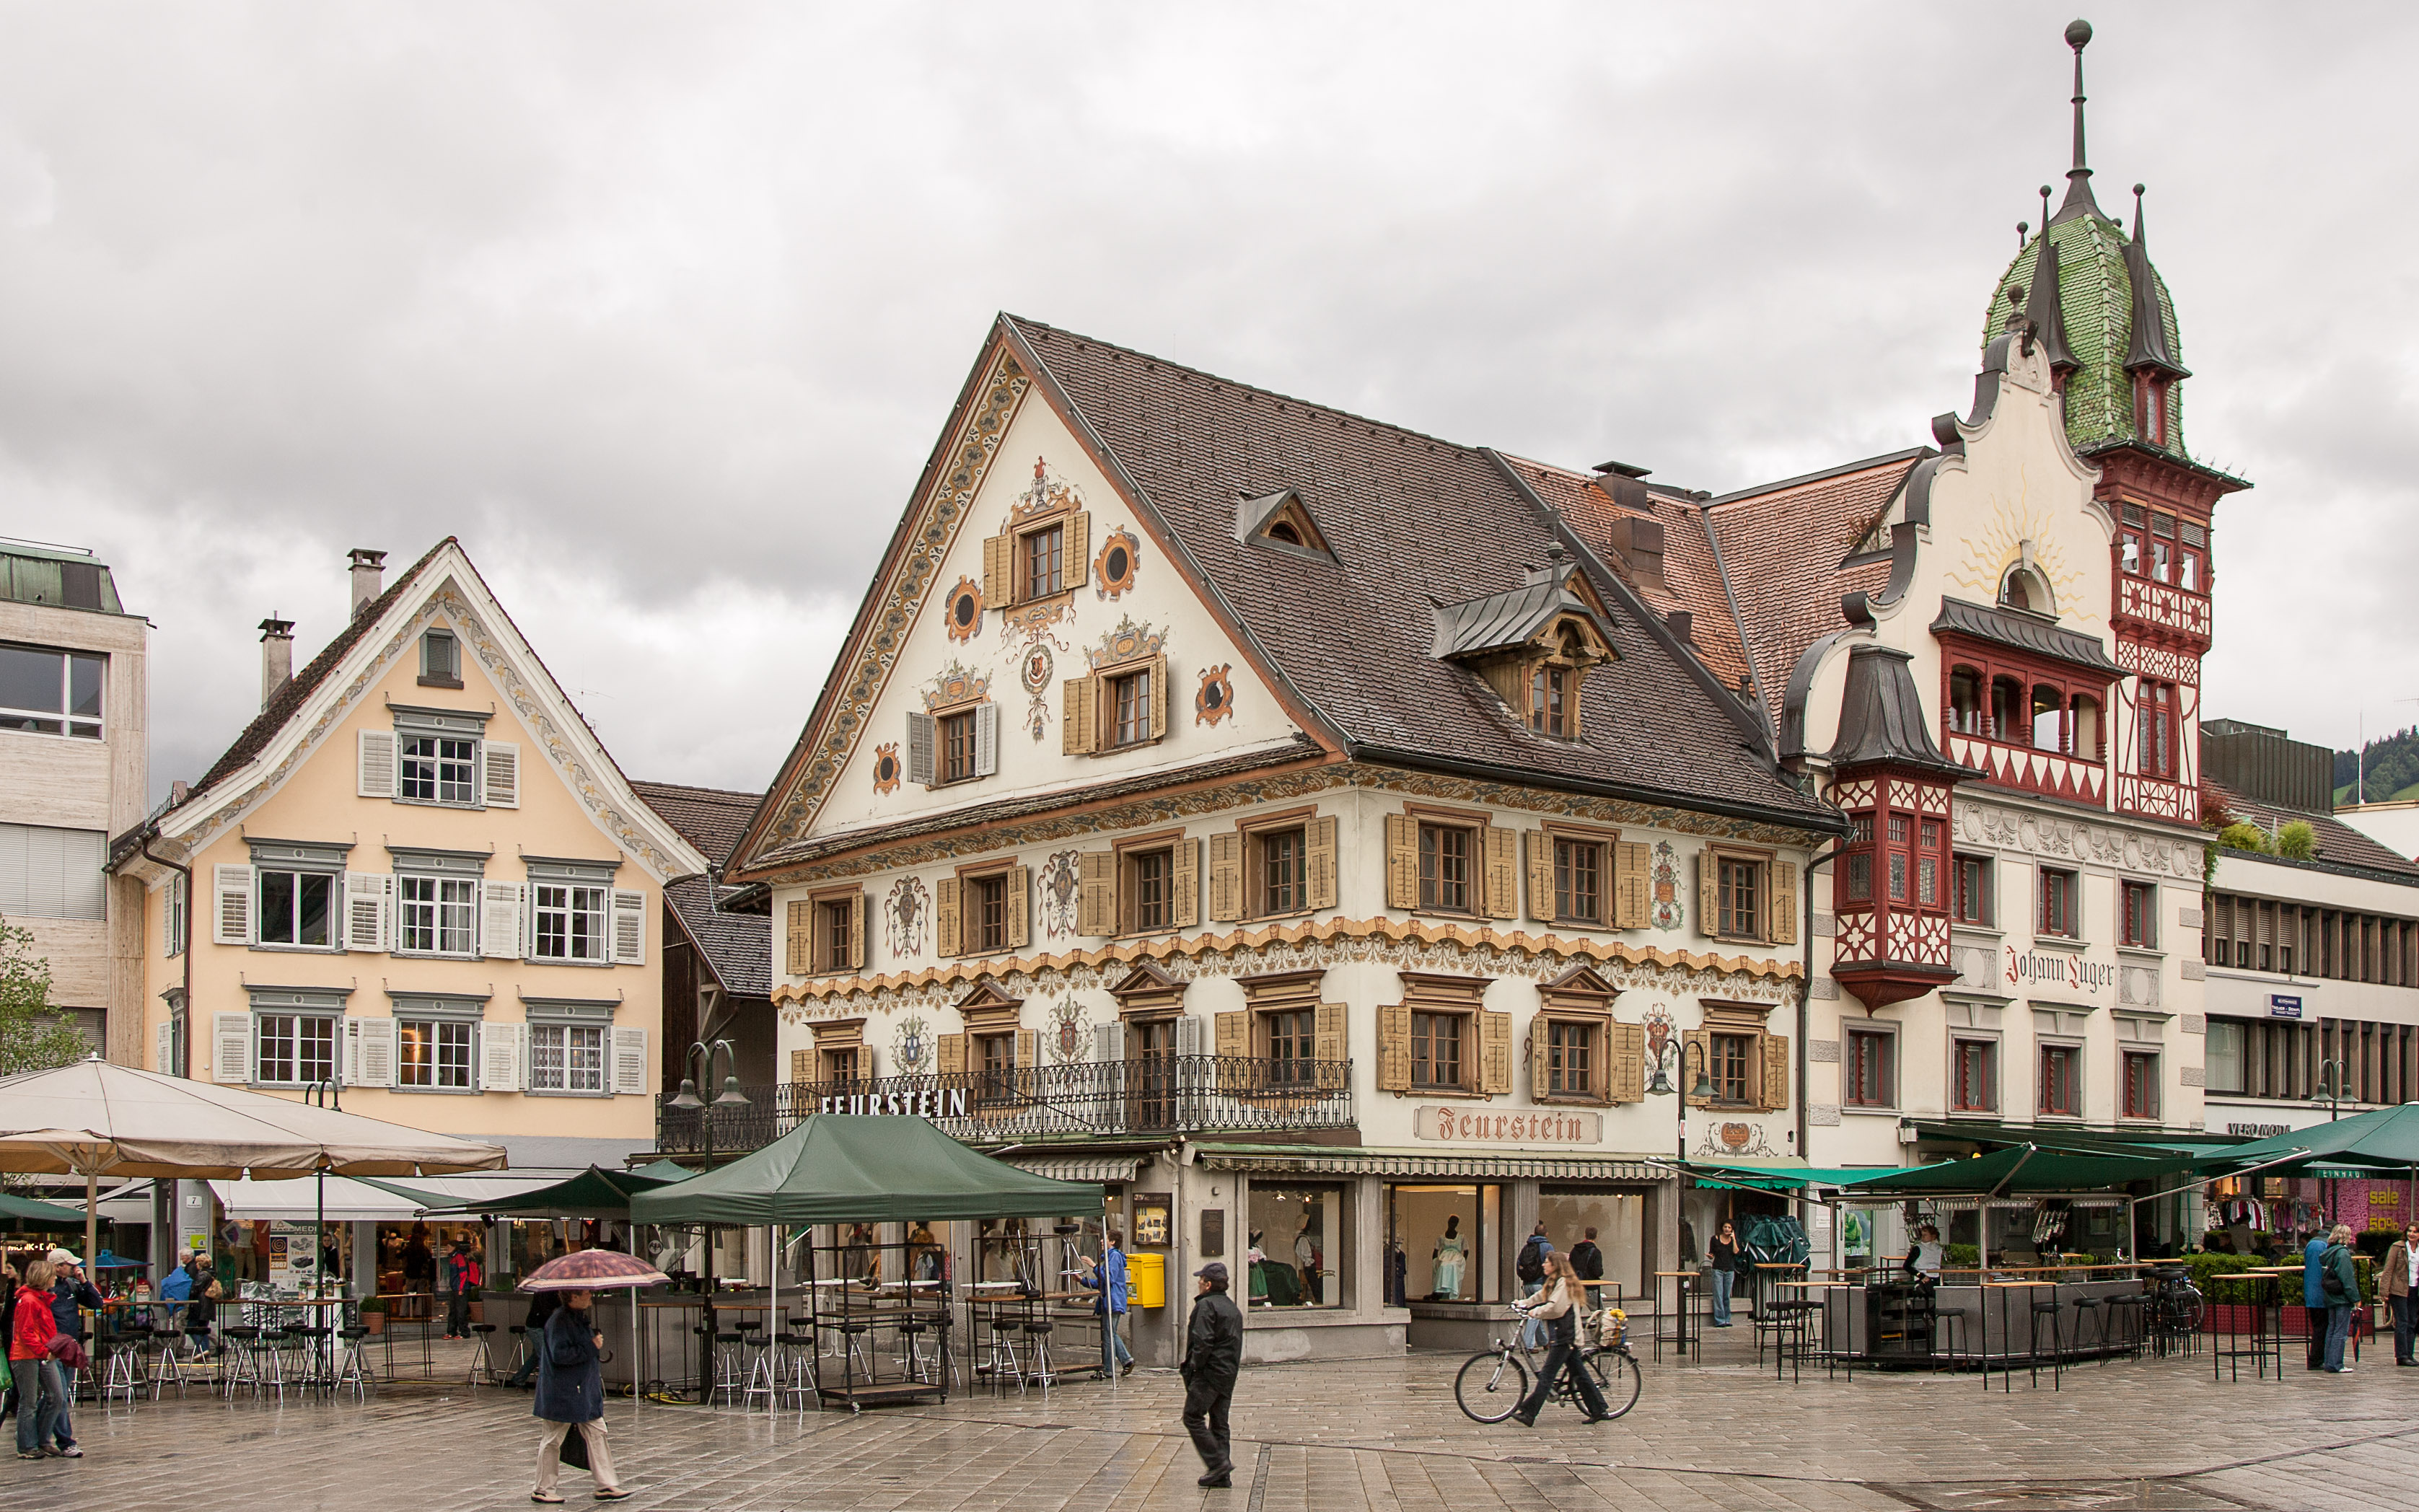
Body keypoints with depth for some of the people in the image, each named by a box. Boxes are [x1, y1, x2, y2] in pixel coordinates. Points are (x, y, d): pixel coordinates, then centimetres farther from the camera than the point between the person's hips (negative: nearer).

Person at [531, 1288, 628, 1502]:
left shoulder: (584, 1318, 11)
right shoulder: (558, 1322, -19)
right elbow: (559, 1355, -28)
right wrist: (591, 1347, -23)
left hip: (586, 1392, 9)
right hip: (561, 1394, -9)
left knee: (597, 1433, 4)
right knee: (552, 1440, 4)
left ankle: (606, 1484, 6)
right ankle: (543, 1490, 16)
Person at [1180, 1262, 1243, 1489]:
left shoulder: (1206, 1305, -11)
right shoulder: (1232, 1307, 17)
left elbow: (1203, 1340, -21)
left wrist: (1194, 1366, -10)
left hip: (1209, 1372, -9)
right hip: (1229, 1373, 9)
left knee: (1193, 1418, -3)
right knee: (1219, 1422, 10)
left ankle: (1217, 1463, -11)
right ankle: (1223, 1475, 7)